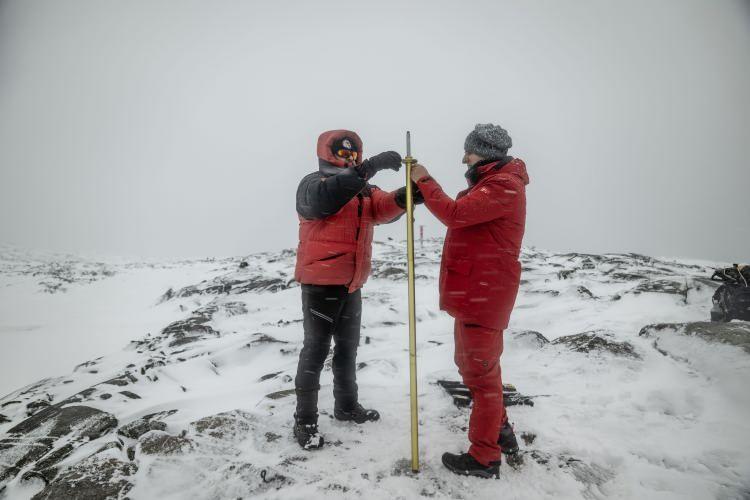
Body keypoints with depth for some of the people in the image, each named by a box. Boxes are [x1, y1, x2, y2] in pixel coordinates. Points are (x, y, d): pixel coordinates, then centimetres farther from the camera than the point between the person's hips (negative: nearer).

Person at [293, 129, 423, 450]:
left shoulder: (362, 189, 13)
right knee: (316, 349, -1)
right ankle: (305, 420, 12)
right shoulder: (312, 184, -9)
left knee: (348, 346, 18)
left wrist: (402, 197, -27)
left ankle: (346, 405, 35)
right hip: (320, 282, -7)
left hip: (351, 283, 7)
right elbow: (323, 198, -33)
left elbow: (382, 209, -5)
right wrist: (370, 167, -38)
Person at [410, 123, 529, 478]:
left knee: (480, 372, -1)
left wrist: (424, 180, -12)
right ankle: (499, 431, 37)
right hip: (472, 290, 11)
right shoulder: (488, 183, 20)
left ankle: (484, 458, 14)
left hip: (484, 293, -11)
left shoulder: (504, 186, -16)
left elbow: (454, 213, -24)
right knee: (470, 363, 21)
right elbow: (461, 213, 16)